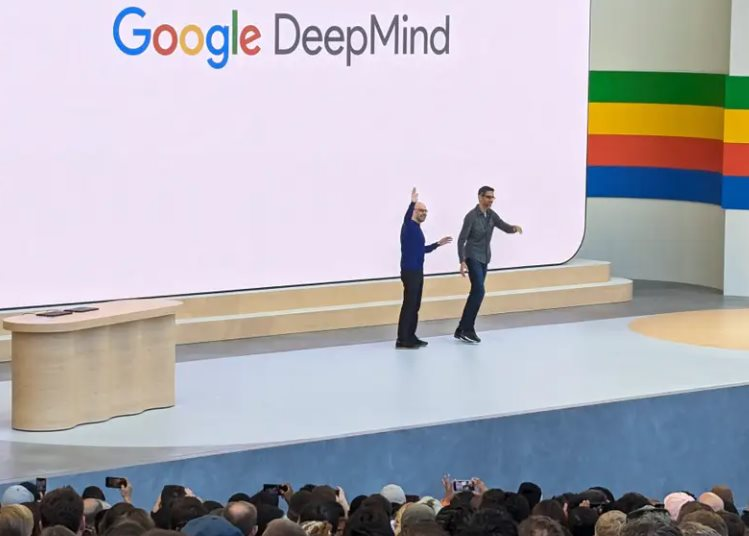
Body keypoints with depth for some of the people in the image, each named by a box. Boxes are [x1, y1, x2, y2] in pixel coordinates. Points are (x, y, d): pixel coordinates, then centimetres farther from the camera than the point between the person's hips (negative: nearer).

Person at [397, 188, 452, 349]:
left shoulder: (418, 229, 17)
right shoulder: (409, 226, -10)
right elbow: (406, 218, -35)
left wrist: (438, 244, 24)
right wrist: (412, 203, -50)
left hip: (418, 272, 9)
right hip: (409, 272, -9)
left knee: (415, 306, 11)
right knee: (408, 305, -10)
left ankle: (411, 337, 17)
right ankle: (402, 340, -9)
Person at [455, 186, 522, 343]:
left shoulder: (492, 215, 6)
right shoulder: (471, 216, -14)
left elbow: (505, 227, -1)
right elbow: (461, 240, -15)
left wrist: (514, 228, -26)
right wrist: (462, 262, -23)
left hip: (484, 259, 8)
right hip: (473, 258, -8)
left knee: (475, 293, 7)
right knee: (479, 291, -19)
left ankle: (462, 330, 11)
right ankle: (467, 329, -15)